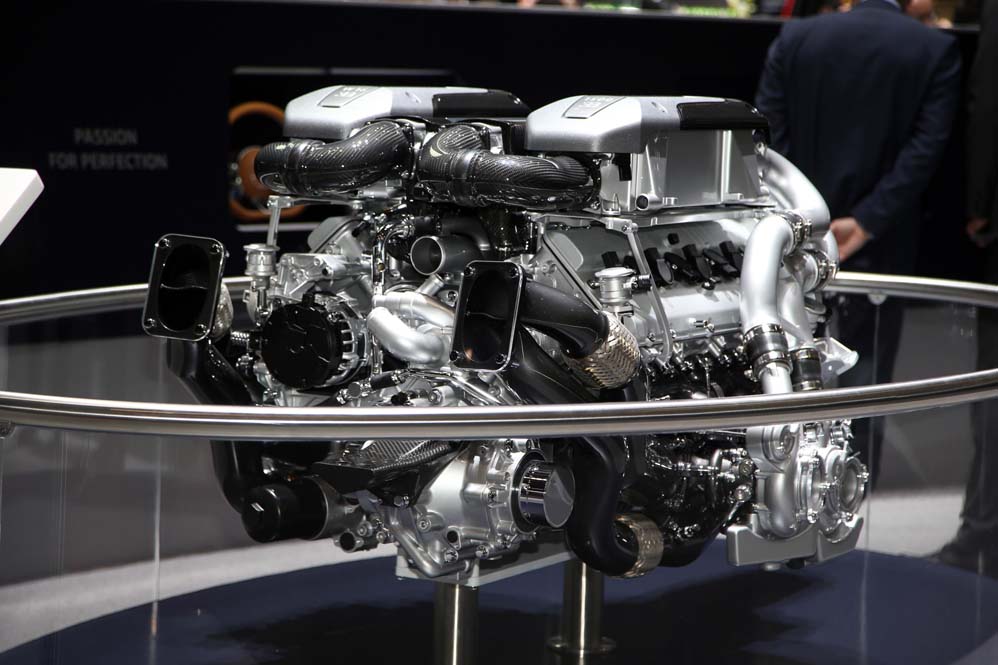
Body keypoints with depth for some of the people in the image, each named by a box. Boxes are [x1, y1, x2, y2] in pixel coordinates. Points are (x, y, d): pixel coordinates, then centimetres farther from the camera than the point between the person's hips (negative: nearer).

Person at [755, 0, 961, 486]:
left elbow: (768, 132, -5)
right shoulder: (937, 50, -6)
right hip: (882, 244, -2)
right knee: (866, 376, 7)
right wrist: (865, 222, -15)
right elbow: (926, 148, -14)